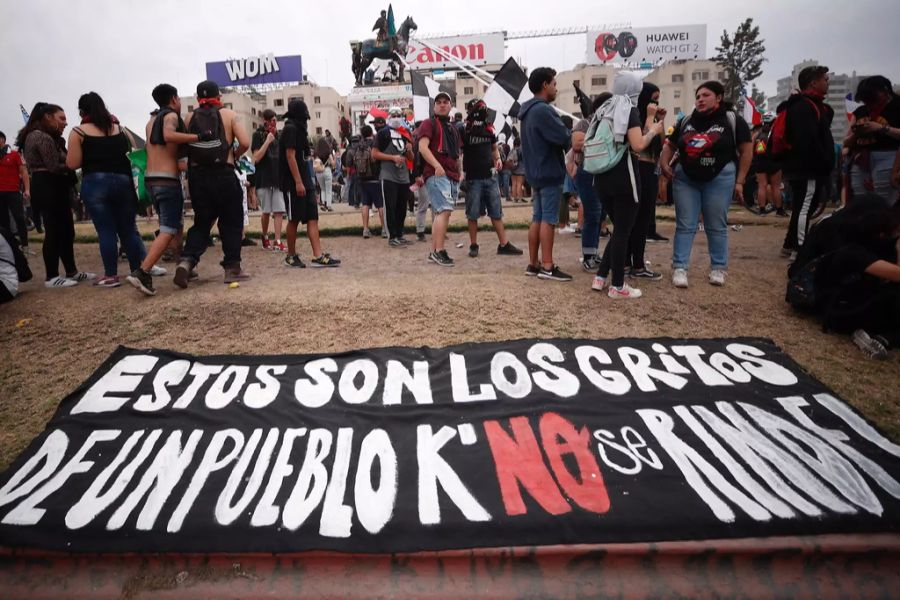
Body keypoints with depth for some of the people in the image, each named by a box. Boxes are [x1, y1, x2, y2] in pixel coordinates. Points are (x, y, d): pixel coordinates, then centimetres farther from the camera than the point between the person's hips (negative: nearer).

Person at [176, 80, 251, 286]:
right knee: (231, 221, 8)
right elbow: (245, 143, -8)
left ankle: (187, 260, -6)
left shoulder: (190, 118, 9)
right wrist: (233, 155, 9)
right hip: (223, 175, -3)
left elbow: (182, 147, 6)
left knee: (201, 222, 13)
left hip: (197, 175, 3)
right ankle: (232, 268, 7)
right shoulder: (228, 115, 2)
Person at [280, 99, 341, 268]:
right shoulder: (290, 129, -8)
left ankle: (318, 256, -2)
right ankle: (291, 256, 13)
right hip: (294, 183, -9)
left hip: (305, 182, 9)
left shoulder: (300, 129, 19)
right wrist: (298, 182, -20)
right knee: (294, 220, 0)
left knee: (313, 219, 1)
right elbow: (290, 156, -15)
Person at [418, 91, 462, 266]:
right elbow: (423, 147, -12)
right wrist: (437, 166, -24)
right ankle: (439, 251, -17)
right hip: (436, 175, -8)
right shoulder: (429, 124, 2)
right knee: (444, 210, -19)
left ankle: (434, 252, 9)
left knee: (439, 213, 6)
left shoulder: (453, 128, 25)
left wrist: (458, 172, 21)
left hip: (452, 176, 8)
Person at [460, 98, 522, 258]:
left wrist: (498, 158, 3)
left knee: (496, 213, 6)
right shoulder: (464, 130, -5)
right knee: (473, 214, 2)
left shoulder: (489, 129, 9)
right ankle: (473, 245, 14)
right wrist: (460, 173, -16)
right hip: (473, 178, -4)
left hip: (490, 177, 4)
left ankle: (504, 244, 11)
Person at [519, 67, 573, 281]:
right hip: (550, 173, -10)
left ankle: (533, 263, 13)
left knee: (537, 218, 10)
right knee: (548, 219, -8)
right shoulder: (543, 110, -15)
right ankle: (547, 267, -6)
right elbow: (564, 138, -19)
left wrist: (568, 141, 8)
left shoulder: (529, 110, 17)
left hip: (536, 172, 10)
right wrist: (577, 141, 2)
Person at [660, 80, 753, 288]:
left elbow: (746, 150, -3)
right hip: (685, 179, 3)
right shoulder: (686, 121, 9)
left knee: (717, 226, 5)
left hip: (719, 179, -3)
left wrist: (740, 181, -8)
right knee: (685, 225, 1)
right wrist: (664, 163, -2)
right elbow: (671, 145, 18)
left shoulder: (732, 120, -2)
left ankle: (718, 268, 16)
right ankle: (679, 268, 4)